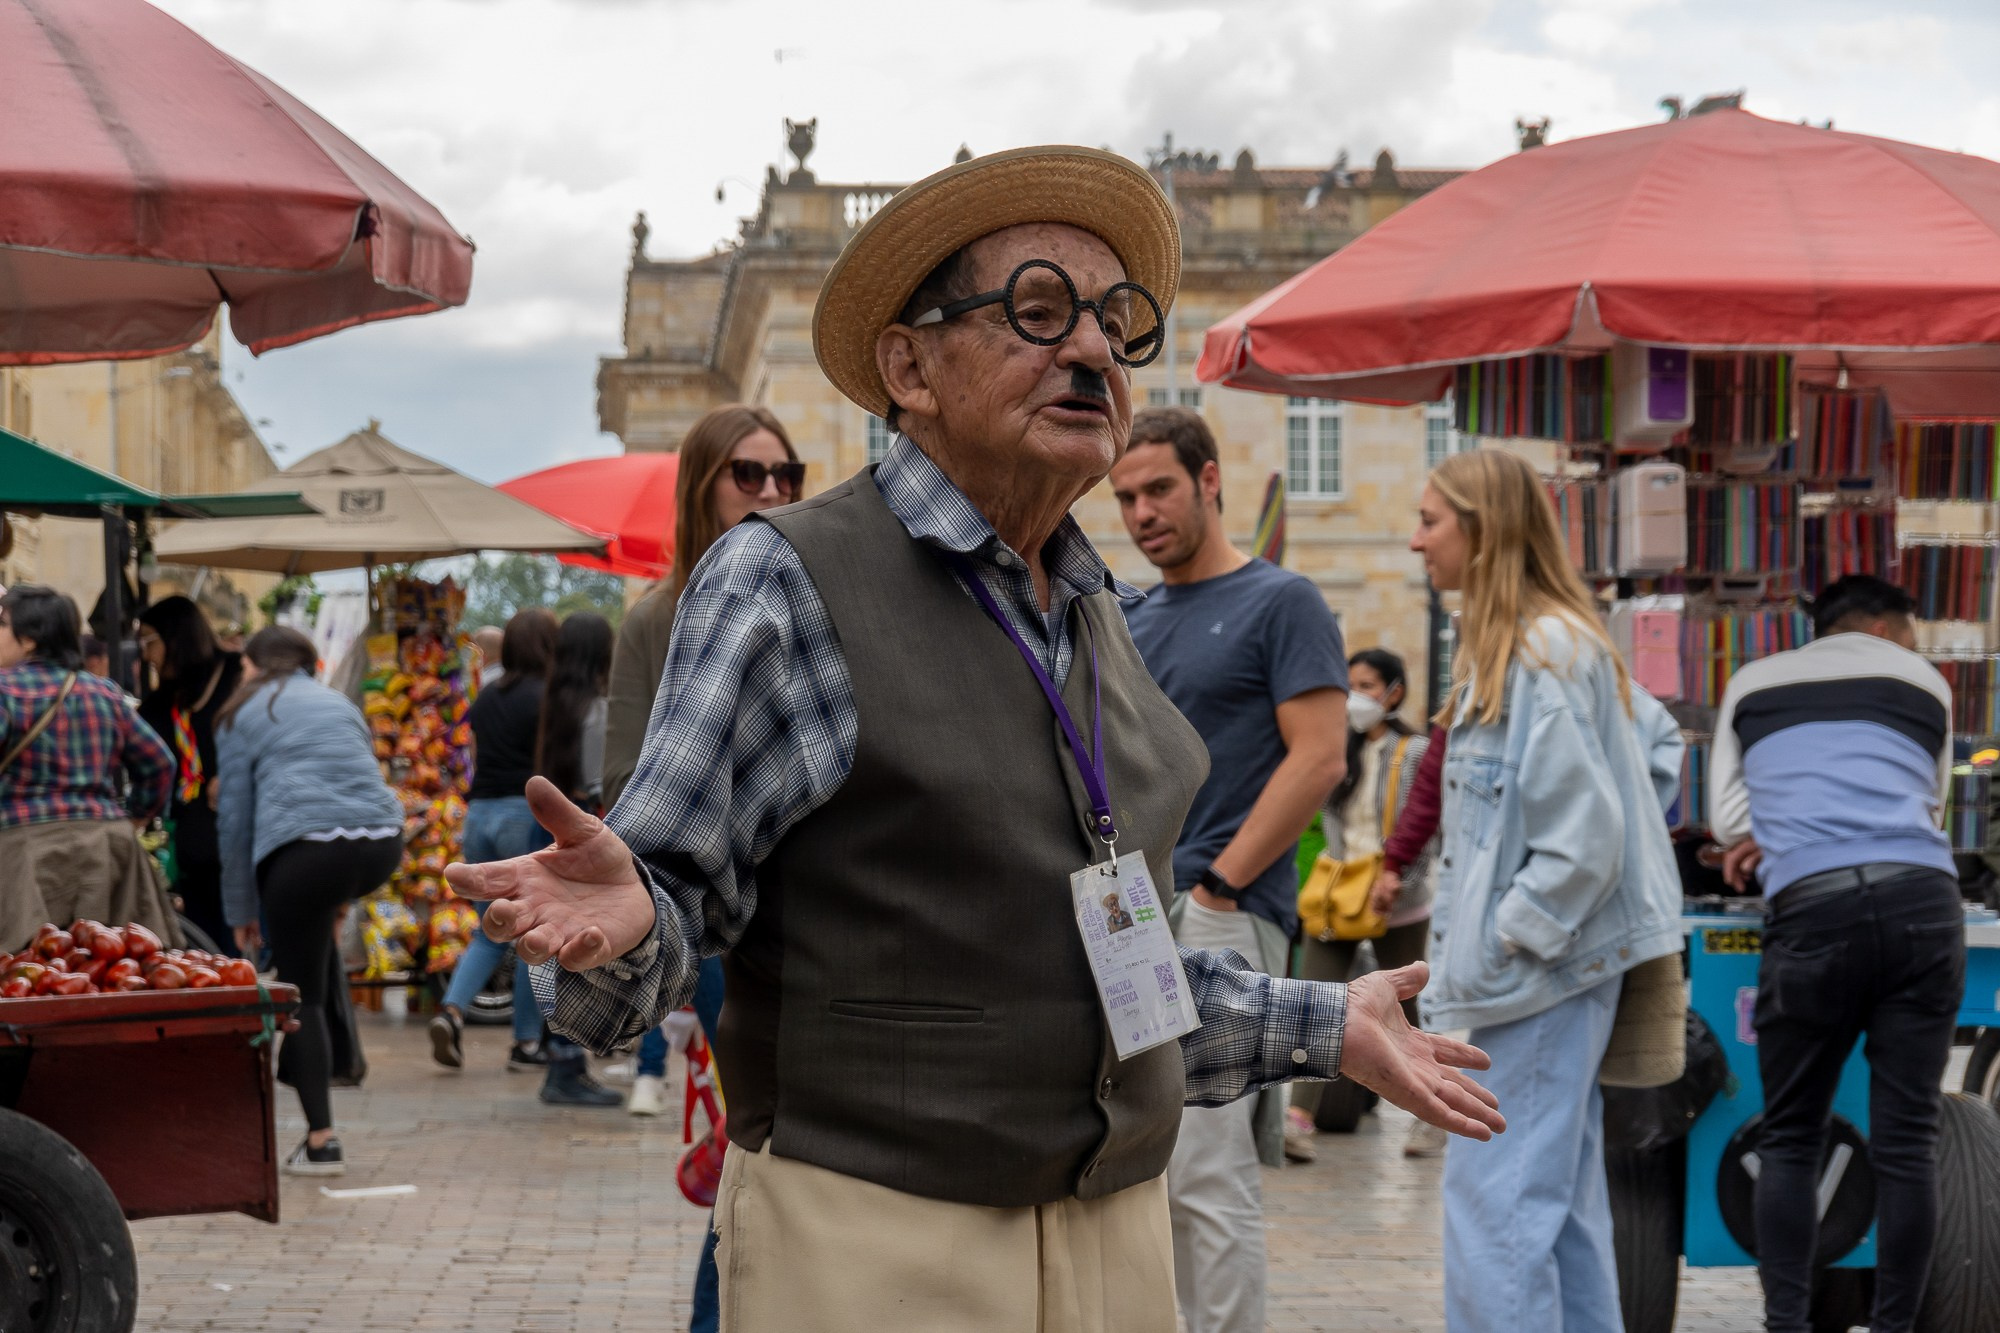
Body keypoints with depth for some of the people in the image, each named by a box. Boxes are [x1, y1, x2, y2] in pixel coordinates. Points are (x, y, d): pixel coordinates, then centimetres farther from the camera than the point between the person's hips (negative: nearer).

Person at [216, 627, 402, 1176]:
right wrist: (339, 898, 43)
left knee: (302, 995, 5)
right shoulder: (340, 704, 28)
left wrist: (241, 911, 18)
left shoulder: (244, 715, 14)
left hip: (305, 852, -5)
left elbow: (235, 818, 10)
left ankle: (321, 1141, 2)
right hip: (382, 845, 5)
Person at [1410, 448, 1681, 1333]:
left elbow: (1583, 834, -20)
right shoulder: (1506, 646, 16)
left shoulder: (1548, 653, -16)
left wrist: (1507, 941, -17)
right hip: (1549, 962, 10)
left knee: (1495, 1194, -10)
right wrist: (1465, 935, 16)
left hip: (1546, 964, -10)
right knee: (1563, 1193, 14)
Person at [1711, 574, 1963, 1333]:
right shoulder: (1924, 682, 22)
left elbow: (1726, 812, 25)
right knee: (1906, 1141, 3)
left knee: (1790, 1140, 8)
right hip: (1924, 900, 0)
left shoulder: (1753, 685, 23)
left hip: (1811, 910, 0)